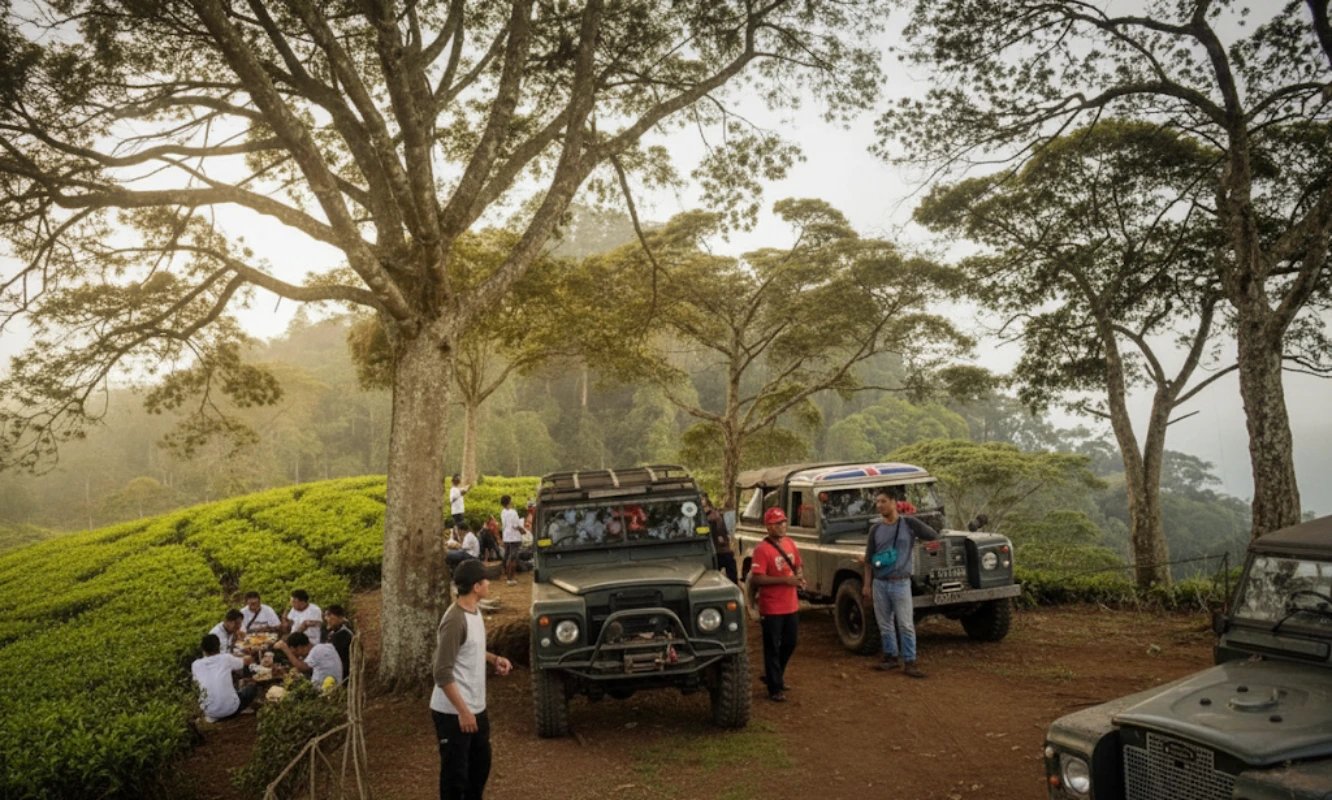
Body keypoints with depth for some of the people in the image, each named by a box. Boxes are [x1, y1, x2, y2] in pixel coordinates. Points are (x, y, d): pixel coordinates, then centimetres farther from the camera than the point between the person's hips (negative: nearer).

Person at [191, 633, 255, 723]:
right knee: (252, 687, 23)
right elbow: (247, 661, 15)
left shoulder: (196, 665, -1)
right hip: (231, 708, -3)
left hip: (210, 712, 3)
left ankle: (213, 716, 16)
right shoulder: (226, 658, -5)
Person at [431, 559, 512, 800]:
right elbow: (442, 674, -24)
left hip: (476, 707, 9)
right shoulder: (455, 621, -25)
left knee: (481, 762, 22)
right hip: (453, 712, -9)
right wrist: (463, 711, -23)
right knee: (455, 772, 5)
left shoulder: (474, 611, 4)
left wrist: (493, 658, 6)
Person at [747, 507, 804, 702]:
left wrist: (800, 577, -3)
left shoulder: (790, 544, 5)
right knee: (772, 648, 4)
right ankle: (775, 688, 14)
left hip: (791, 605, 8)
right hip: (771, 608, -7)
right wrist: (784, 579, -24)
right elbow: (757, 579, -22)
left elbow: (798, 566, 19)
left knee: (790, 643, 19)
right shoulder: (762, 549, -18)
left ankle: (772, 675, 39)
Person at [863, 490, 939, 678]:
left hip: (900, 583, -3)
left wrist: (913, 542, 4)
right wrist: (867, 584, 5)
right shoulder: (875, 529, 4)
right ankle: (891, 656, 22)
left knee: (906, 625, -2)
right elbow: (869, 559, 8)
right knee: (885, 624, 10)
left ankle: (909, 662, 4)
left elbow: (934, 536, 5)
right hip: (879, 583, 3)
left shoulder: (909, 523, -4)